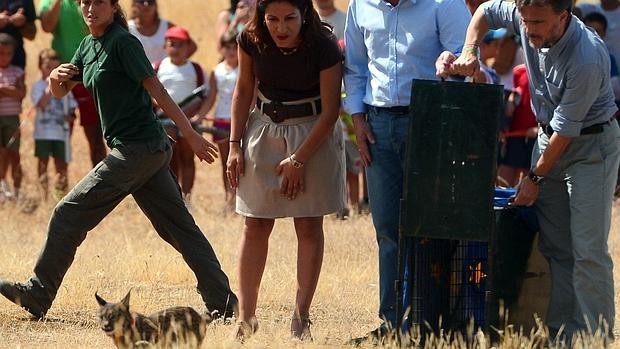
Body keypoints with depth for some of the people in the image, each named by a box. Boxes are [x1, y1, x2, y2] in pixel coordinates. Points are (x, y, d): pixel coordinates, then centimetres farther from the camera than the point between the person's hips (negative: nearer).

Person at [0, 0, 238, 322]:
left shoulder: (123, 42, -11)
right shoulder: (89, 45, 16)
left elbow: (155, 88, -15)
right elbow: (59, 92, 19)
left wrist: (190, 134, -17)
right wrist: (55, 77, -6)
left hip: (138, 147, -9)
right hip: (148, 151, 9)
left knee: (70, 213, -4)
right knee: (178, 226, 7)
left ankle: (37, 296, 4)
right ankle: (223, 303, 6)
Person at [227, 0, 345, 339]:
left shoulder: (323, 48, -20)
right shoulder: (251, 40, -11)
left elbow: (330, 111, -14)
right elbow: (243, 90, 3)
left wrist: (298, 160, -14)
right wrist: (235, 144, -1)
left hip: (313, 134, -3)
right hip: (264, 130, 3)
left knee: (309, 225, -2)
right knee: (255, 225, 0)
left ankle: (301, 317, 1)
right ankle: (245, 318, 1)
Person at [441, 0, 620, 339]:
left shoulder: (587, 60, -32)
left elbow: (565, 130, -23)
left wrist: (535, 178, -12)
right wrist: (468, 52, -4)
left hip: (592, 144, -7)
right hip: (549, 137, 7)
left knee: (588, 251, -12)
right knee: (554, 247, 5)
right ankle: (561, 333, 7)